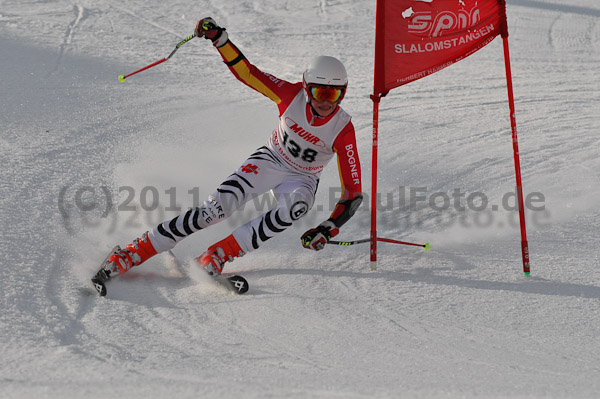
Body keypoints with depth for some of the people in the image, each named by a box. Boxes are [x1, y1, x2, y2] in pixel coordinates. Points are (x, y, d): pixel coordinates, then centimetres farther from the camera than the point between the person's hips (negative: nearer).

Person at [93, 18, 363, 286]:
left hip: (302, 179, 0)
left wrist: (330, 228, -35)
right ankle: (135, 252, -18)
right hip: (270, 160, 0)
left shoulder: (343, 130, -24)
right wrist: (219, 38, -30)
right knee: (218, 207, -23)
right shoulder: (292, 95, -20)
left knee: (297, 206, -38)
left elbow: (353, 190, -23)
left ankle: (217, 255, -32)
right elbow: (247, 72, -16)